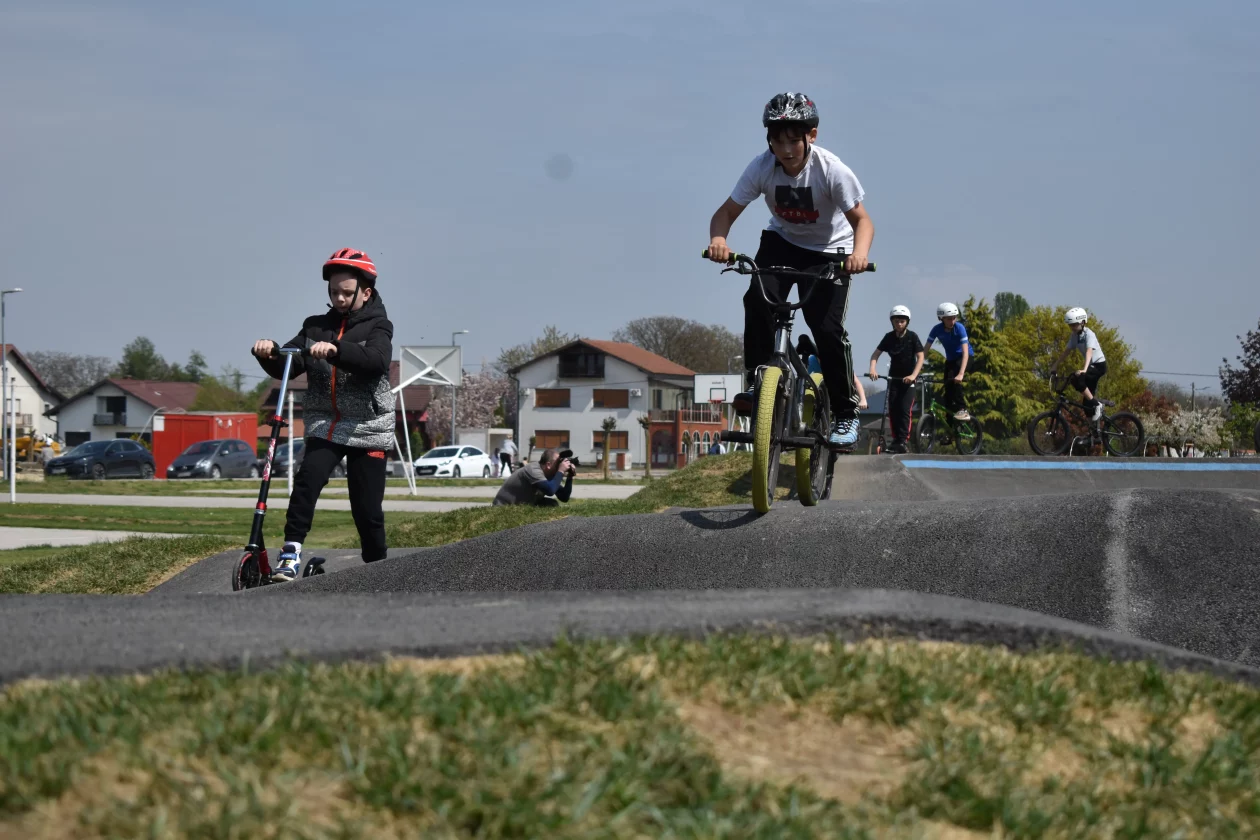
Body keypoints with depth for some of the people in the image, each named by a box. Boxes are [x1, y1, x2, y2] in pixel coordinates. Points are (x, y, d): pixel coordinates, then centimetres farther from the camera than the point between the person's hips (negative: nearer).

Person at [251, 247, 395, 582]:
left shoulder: (377, 327, -1)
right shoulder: (316, 327, 10)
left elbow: (376, 360, -24)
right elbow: (286, 367, 3)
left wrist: (335, 350, -40)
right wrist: (269, 354, -20)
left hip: (367, 428, -2)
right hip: (324, 424, 2)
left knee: (367, 509, -1)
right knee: (308, 478, -24)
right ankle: (291, 554, -26)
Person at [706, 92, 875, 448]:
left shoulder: (832, 170, -27)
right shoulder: (762, 167, -20)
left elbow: (862, 220, -26)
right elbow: (728, 211, -16)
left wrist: (859, 253, -47)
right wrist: (718, 239, -39)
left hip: (828, 250, -3)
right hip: (782, 242, 3)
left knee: (827, 327, -16)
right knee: (758, 299, -25)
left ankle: (846, 413, 1)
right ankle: (757, 384, -11)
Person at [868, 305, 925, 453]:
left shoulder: (912, 337, -11)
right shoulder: (889, 337, -3)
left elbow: (920, 357, -17)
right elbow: (876, 354, -7)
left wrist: (913, 375, -30)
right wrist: (872, 369, -25)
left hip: (908, 378, -3)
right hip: (894, 377, 3)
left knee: (905, 410, -13)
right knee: (892, 409, -4)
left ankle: (903, 441, -14)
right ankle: (896, 439, 6)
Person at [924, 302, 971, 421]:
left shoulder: (959, 328, -28)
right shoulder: (937, 329, -20)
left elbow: (965, 352, -35)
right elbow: (925, 349, -19)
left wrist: (961, 374, -46)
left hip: (963, 357, -4)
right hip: (950, 359, 4)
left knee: (955, 380, -31)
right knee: (948, 386, -7)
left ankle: (962, 410, -25)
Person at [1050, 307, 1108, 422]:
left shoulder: (1089, 334, -20)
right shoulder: (1075, 336, 2)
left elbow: (1089, 351, -34)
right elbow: (1066, 352, 9)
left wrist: (1084, 369, -47)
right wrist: (1055, 366, 4)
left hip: (1099, 365, -8)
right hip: (1091, 365, 8)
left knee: (1076, 379, -30)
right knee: (1087, 400, 5)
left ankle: (1096, 405, -22)